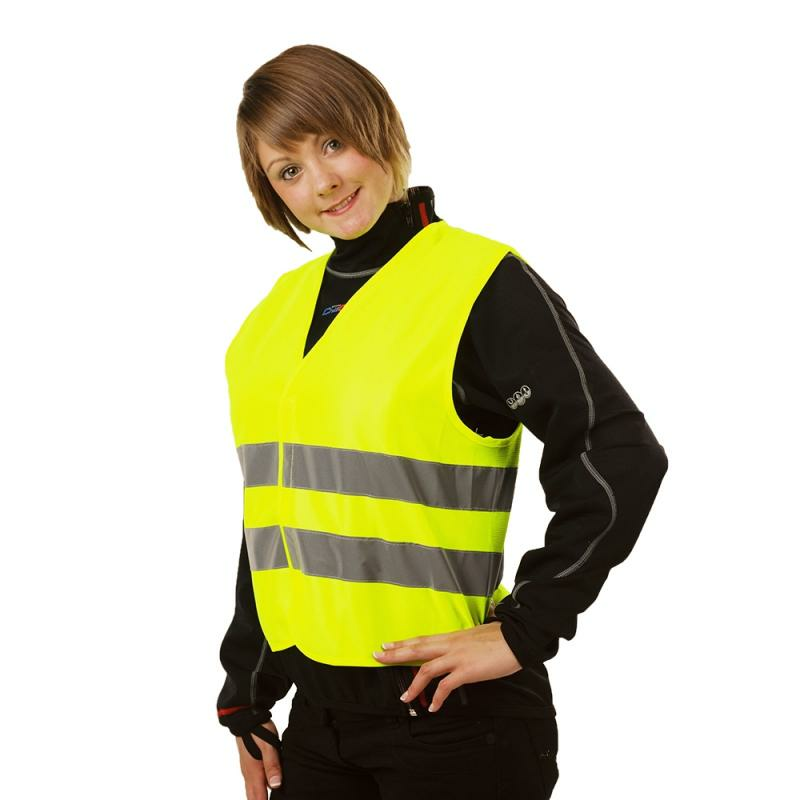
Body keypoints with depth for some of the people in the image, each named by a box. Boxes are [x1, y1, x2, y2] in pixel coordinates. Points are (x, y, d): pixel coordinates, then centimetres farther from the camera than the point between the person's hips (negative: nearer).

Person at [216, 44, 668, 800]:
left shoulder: (485, 284, -10)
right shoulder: (277, 314, 11)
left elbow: (621, 459, -16)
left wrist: (524, 631, -16)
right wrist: (245, 700, 16)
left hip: (451, 715, -6)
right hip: (317, 713, 6)